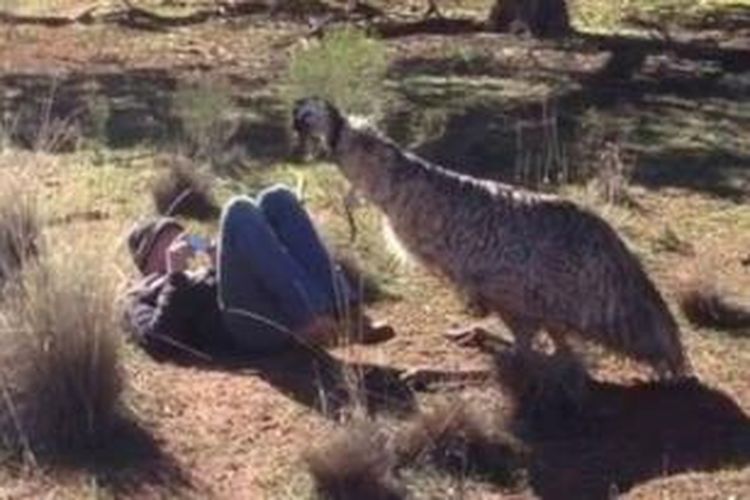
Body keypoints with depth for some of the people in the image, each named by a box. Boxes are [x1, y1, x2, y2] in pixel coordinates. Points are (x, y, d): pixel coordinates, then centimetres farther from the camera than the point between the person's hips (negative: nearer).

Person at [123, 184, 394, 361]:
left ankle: (343, 315, -21)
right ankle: (311, 319, -32)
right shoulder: (141, 297, 24)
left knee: (277, 199, -3)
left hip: (284, 322, 6)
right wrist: (175, 276, 1)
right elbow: (159, 343, 1)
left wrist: (224, 265, 19)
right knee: (239, 210, -17)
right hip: (246, 325, -6)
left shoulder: (196, 275, 43)